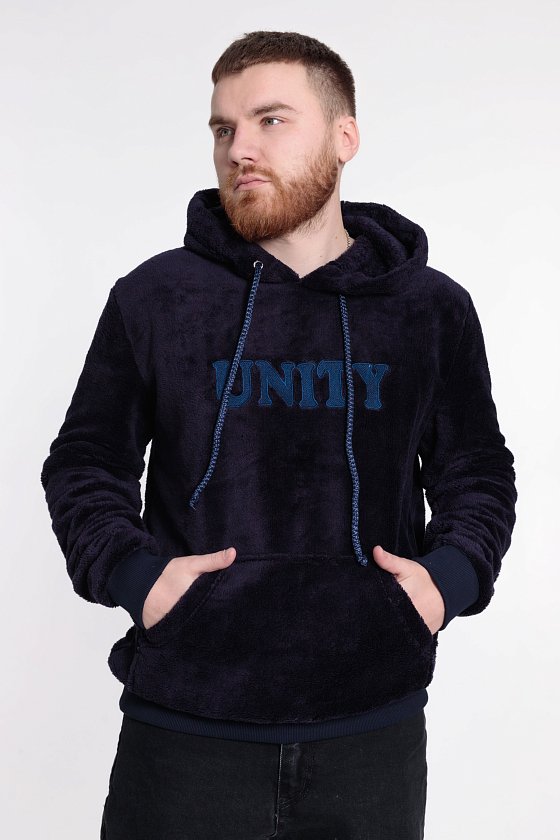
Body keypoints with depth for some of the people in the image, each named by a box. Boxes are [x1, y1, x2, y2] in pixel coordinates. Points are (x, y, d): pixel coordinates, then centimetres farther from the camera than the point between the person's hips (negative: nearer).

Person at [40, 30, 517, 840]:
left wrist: (450, 575, -6)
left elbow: (478, 475, 13)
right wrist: (130, 571, -9)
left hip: (375, 729, 2)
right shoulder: (154, 296, 1)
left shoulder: (432, 309, 4)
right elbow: (85, 463, 8)